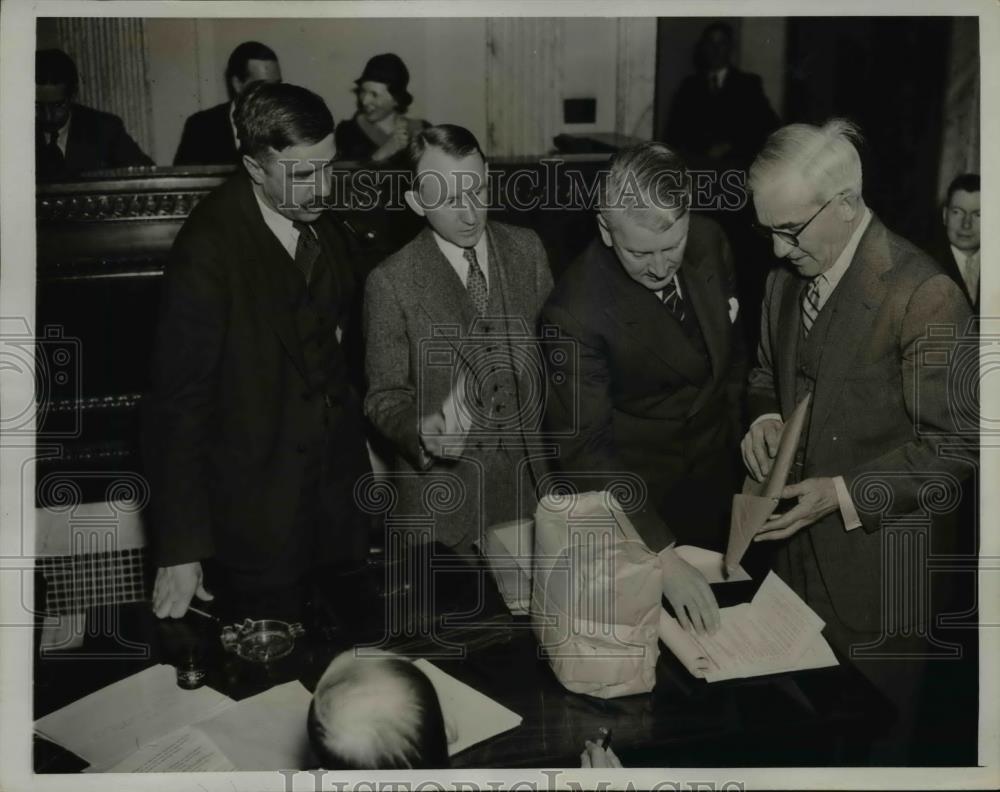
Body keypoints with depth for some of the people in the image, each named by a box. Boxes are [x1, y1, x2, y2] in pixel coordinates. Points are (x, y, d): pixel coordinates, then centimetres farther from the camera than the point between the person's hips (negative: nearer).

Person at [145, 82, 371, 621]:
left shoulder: (327, 231, 2)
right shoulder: (209, 247, -19)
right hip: (256, 512, -6)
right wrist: (179, 551, -19)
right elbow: (179, 400, -19)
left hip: (338, 502, 6)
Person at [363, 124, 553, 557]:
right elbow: (386, 396, -5)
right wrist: (421, 433, -26)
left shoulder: (527, 250, 0)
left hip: (531, 477, 3)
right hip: (443, 493, -3)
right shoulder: (391, 283, -11)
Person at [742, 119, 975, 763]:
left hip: (877, 565, -6)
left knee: (874, 738, 9)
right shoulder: (789, 275, 3)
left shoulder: (924, 296, -20)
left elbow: (951, 445, -15)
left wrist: (844, 494, -21)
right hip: (799, 546, 6)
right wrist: (766, 417, -3)